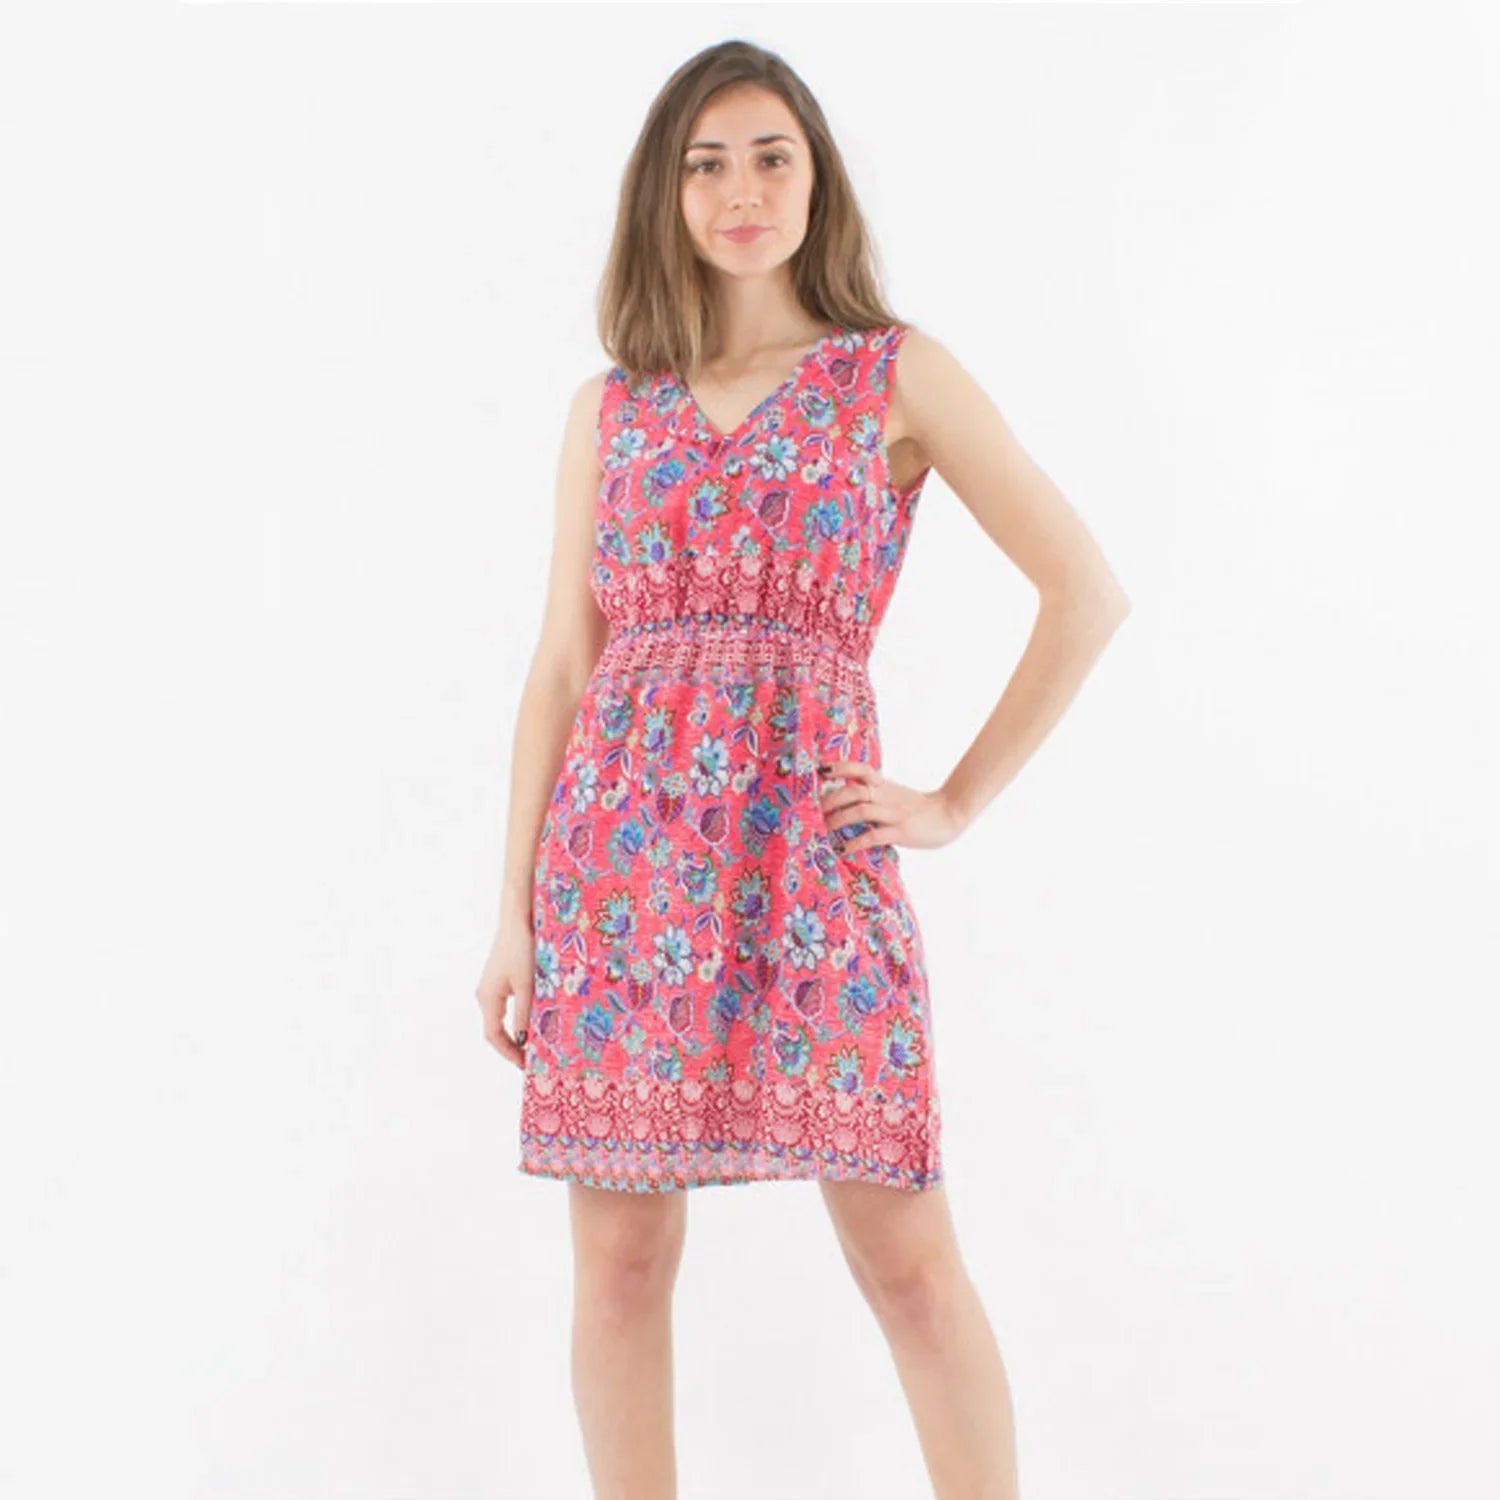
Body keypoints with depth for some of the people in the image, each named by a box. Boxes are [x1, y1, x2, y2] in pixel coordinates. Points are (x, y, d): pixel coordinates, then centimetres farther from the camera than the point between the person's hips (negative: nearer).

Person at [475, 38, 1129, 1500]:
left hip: (809, 846, -2)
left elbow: (1086, 589, 4)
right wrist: (516, 910, 6)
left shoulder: (896, 374, 6)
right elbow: (561, 663, 11)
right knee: (619, 1255, 5)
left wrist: (958, 801, 0)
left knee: (905, 1257, -2)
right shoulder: (610, 406, 13)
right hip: (621, 850, 3)